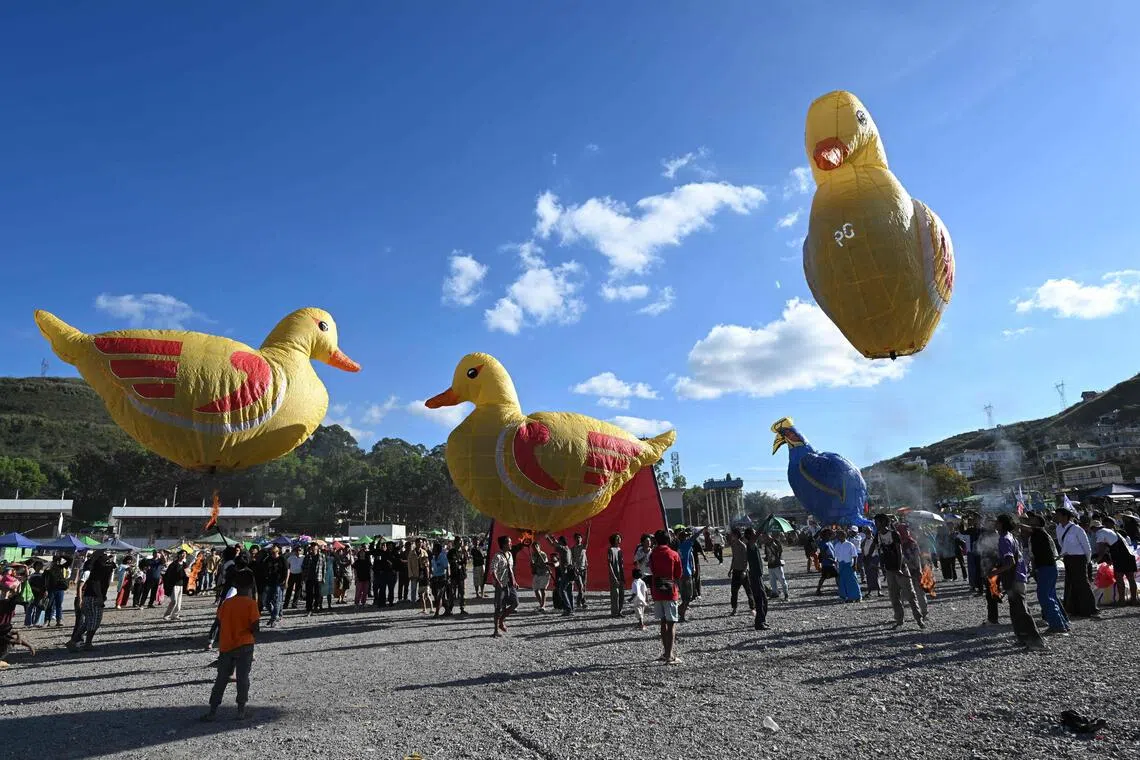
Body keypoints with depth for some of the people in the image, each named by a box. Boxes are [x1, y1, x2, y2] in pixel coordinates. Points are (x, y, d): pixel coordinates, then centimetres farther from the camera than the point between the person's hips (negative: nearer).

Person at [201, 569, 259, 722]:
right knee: (243, 678, 6)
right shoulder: (251, 604, -12)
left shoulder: (226, 603, 2)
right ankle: (241, 710, 10)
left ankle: (213, 710, 14)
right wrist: (253, 634, 7)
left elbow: (219, 625, 5)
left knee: (221, 679, 13)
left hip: (225, 647, 4)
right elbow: (255, 628, -15)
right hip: (244, 646, -4)